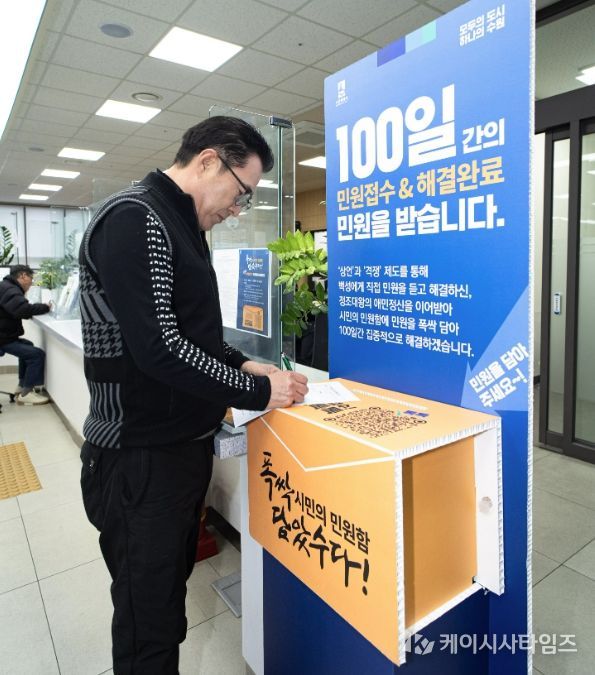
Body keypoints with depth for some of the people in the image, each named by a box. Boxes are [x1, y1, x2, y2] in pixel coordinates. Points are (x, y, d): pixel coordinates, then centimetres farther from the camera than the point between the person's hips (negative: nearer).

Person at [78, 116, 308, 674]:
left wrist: (240, 364, 6)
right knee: (148, 630, 8)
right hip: (142, 460, -10)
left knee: (172, 585, 25)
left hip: (184, 446, 10)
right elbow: (159, 347, -26)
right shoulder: (133, 219, -18)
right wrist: (258, 392, -17)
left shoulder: (179, 226, 14)